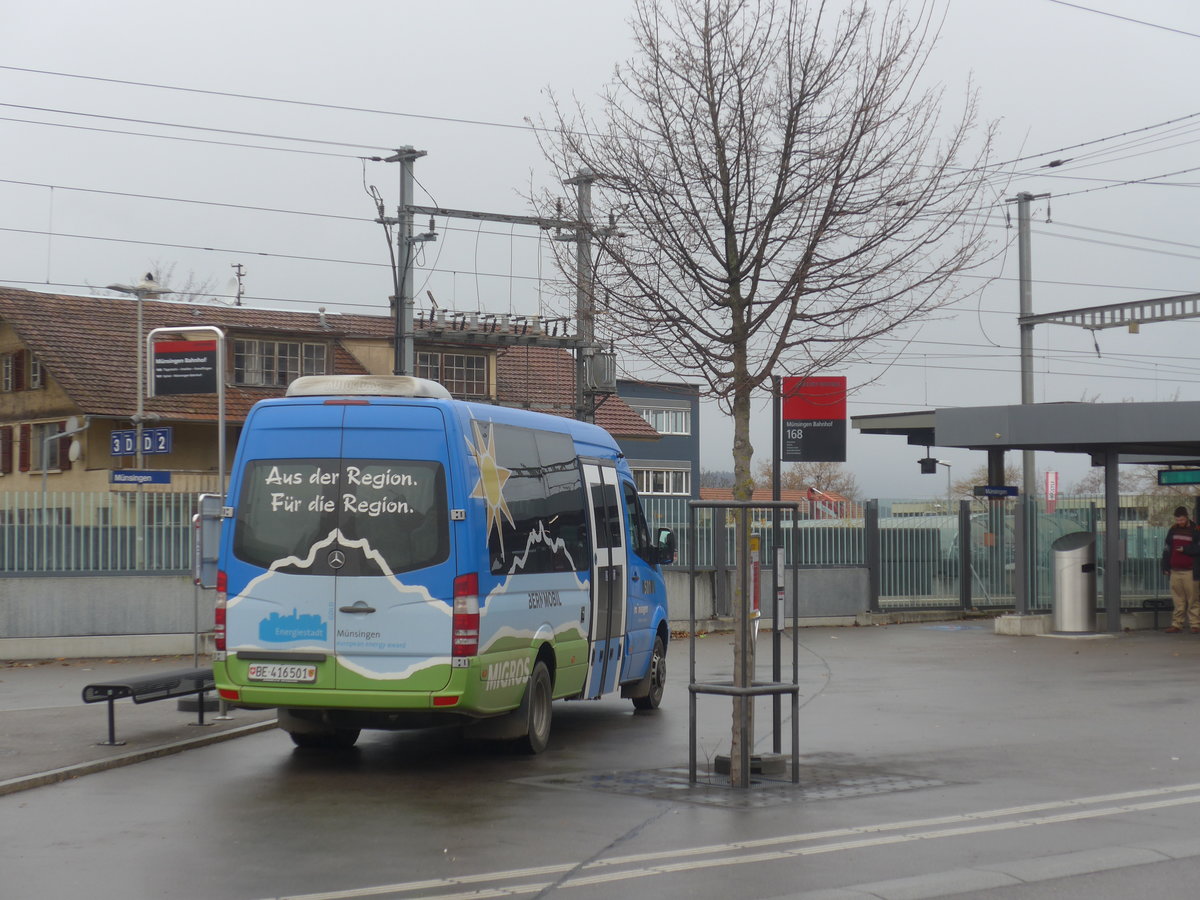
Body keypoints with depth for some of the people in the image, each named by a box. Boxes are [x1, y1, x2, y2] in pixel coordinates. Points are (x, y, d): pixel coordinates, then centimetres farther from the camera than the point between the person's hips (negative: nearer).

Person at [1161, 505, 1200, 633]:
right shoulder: (1172, 530, 13)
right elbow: (1166, 549, 16)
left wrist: (1185, 549, -12)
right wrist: (1166, 567, 13)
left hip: (1189, 571, -4)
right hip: (1175, 571, 4)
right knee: (1178, 600, 4)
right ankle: (1177, 625, 6)